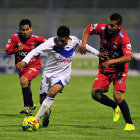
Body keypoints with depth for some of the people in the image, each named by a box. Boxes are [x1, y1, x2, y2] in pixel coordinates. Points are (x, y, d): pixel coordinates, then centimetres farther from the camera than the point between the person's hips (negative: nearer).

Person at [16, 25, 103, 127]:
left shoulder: (75, 41, -9)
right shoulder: (51, 43, -19)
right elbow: (36, 51, -29)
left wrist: (97, 53, 21)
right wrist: (24, 61, -43)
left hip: (63, 74, -1)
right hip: (48, 73, 1)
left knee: (52, 92, -28)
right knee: (43, 99, 6)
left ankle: (37, 118, -26)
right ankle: (46, 116, 40)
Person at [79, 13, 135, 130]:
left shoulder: (123, 38, -24)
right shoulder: (103, 29, -10)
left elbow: (128, 57, -31)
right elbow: (89, 28, 9)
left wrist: (110, 61, -39)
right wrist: (83, 44, -5)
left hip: (119, 70, -5)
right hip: (104, 69, 5)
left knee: (117, 95, -21)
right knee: (95, 93, -10)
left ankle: (130, 124, -8)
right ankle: (115, 107, 19)